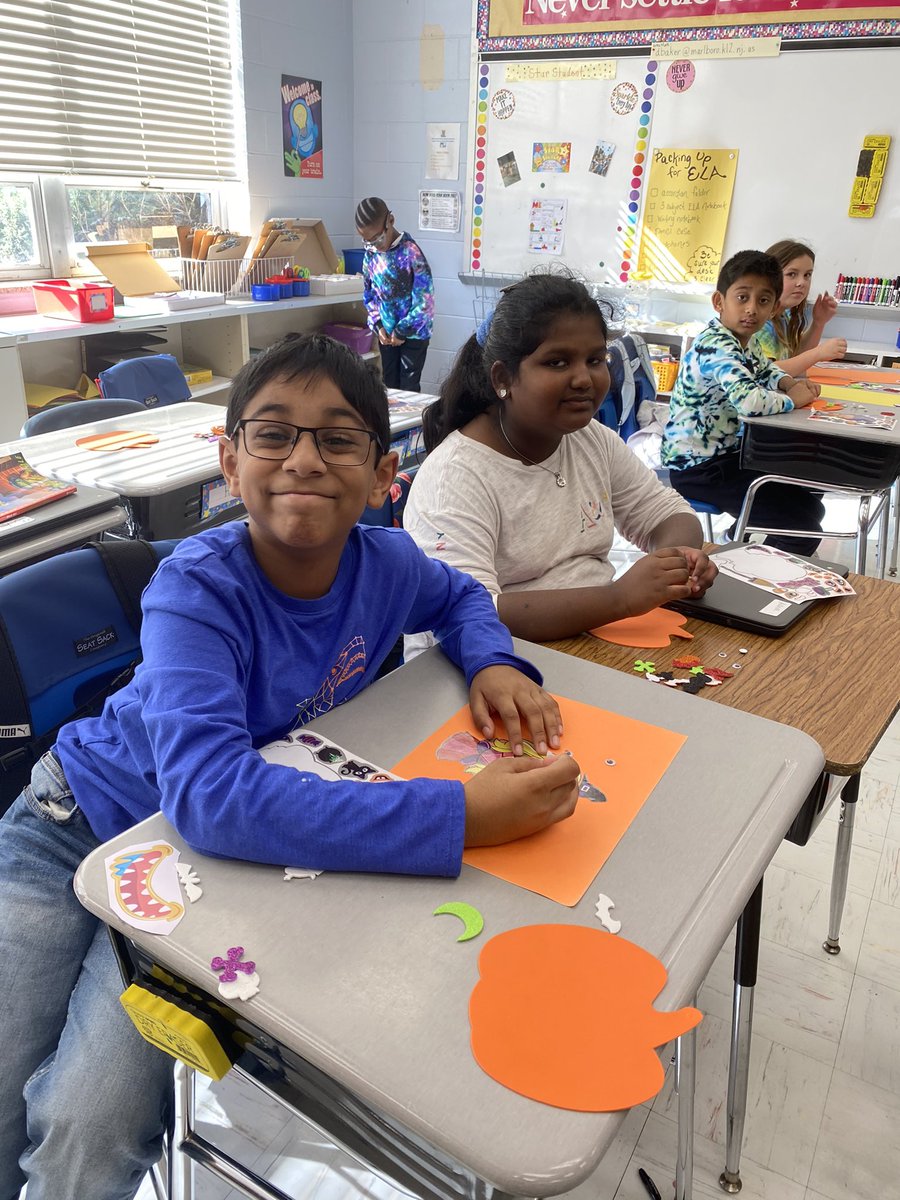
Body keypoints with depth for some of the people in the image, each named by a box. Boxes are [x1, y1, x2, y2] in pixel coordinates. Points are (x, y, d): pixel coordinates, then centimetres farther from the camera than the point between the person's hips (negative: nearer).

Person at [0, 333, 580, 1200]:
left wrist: (492, 663, -13)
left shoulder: (384, 563, -14)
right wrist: (462, 816, -46)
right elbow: (211, 793, -42)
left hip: (201, 868, 2)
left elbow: (459, 597, 11)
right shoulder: (197, 590, -27)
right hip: (79, 822, -1)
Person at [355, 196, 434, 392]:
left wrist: (402, 331, -15)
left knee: (409, 388, -2)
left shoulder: (410, 252, -18)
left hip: (414, 332, -5)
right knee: (389, 385, 12)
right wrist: (378, 326, -4)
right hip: (386, 333, 5)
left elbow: (424, 299, -20)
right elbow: (369, 294, 10)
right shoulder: (370, 255, -1)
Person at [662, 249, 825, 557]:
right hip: (697, 467, -9)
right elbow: (750, 401, -37)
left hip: (725, 451, 10)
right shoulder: (717, 347, -22)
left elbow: (765, 369, 28)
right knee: (803, 530, -8)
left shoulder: (743, 340, 7)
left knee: (810, 504, 19)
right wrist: (793, 398, -17)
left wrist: (789, 381, 6)